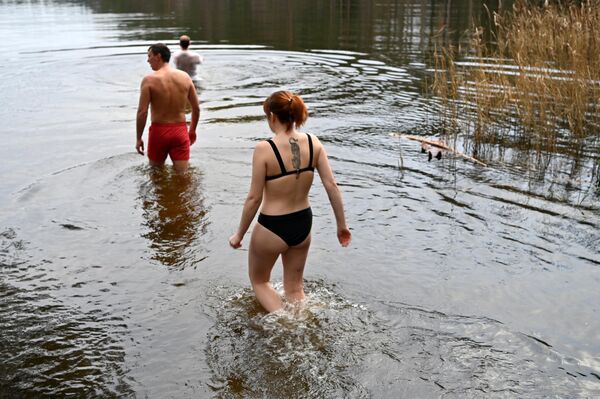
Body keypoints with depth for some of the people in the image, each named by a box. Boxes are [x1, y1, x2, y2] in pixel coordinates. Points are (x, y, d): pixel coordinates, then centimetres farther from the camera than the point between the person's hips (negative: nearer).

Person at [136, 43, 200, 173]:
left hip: (159, 131, -2)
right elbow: (196, 108, 6)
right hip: (180, 131, 2)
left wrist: (139, 138, -3)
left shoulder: (149, 80, -9)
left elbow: (142, 112, -13)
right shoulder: (185, 77, 1)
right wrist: (192, 130, 20)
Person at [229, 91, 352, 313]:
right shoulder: (313, 143, -8)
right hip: (303, 224, 5)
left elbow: (254, 198, -16)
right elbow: (332, 186, -6)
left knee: (259, 281, 23)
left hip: (272, 228, -5)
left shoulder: (264, 149, -21)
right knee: (295, 288, 24)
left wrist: (239, 234, -2)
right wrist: (341, 225, 6)